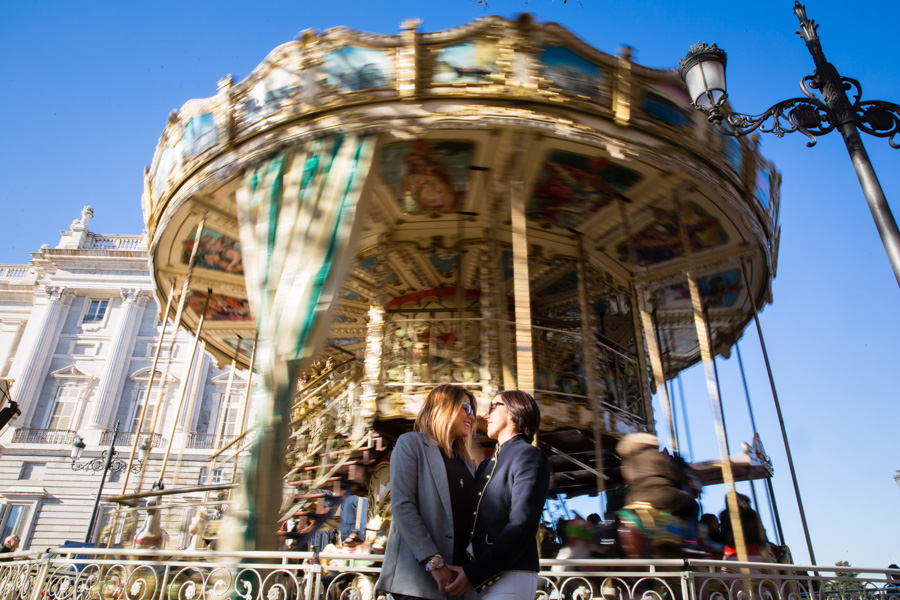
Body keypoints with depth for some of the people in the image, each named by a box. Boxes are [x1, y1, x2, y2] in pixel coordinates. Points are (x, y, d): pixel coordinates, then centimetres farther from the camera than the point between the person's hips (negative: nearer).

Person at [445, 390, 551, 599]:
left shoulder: (530, 456, -6)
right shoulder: (486, 466, 18)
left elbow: (522, 527, -15)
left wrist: (474, 573, -18)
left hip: (511, 577, -7)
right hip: (484, 579, 7)